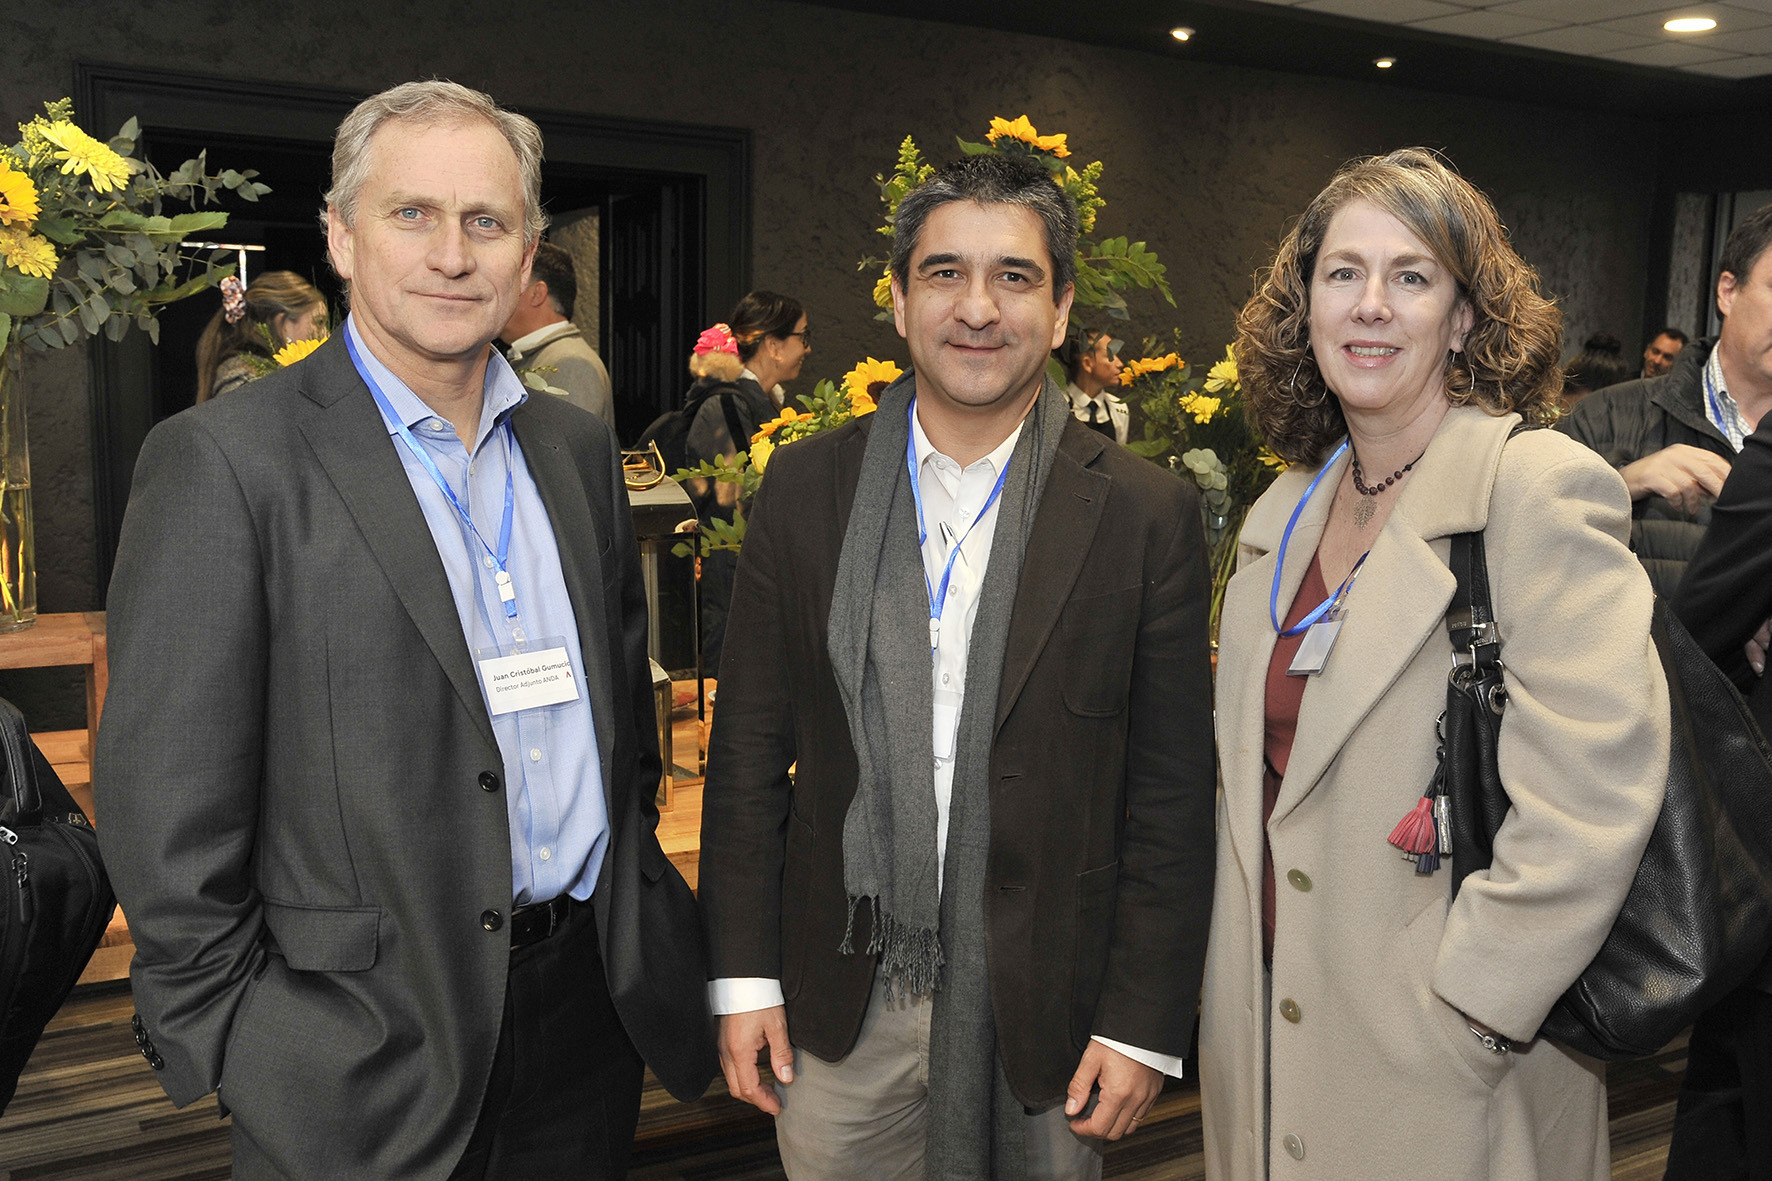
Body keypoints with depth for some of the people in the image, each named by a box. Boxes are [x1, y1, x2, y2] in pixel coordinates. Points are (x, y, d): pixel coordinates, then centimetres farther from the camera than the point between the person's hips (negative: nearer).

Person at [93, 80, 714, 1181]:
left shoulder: (579, 447, 6)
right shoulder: (223, 461, -12)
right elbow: (170, 820, -12)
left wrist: (635, 902, 12)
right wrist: (236, 1042, -10)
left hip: (593, 1003, 5)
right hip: (372, 1057, -5)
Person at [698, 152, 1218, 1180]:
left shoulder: (1148, 515, -6)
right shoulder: (805, 487, -1)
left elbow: (1172, 796, -4)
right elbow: (751, 747, 2)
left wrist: (1144, 1025, -5)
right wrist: (744, 977, 1)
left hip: (1045, 1015, -1)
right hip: (841, 1008, 2)